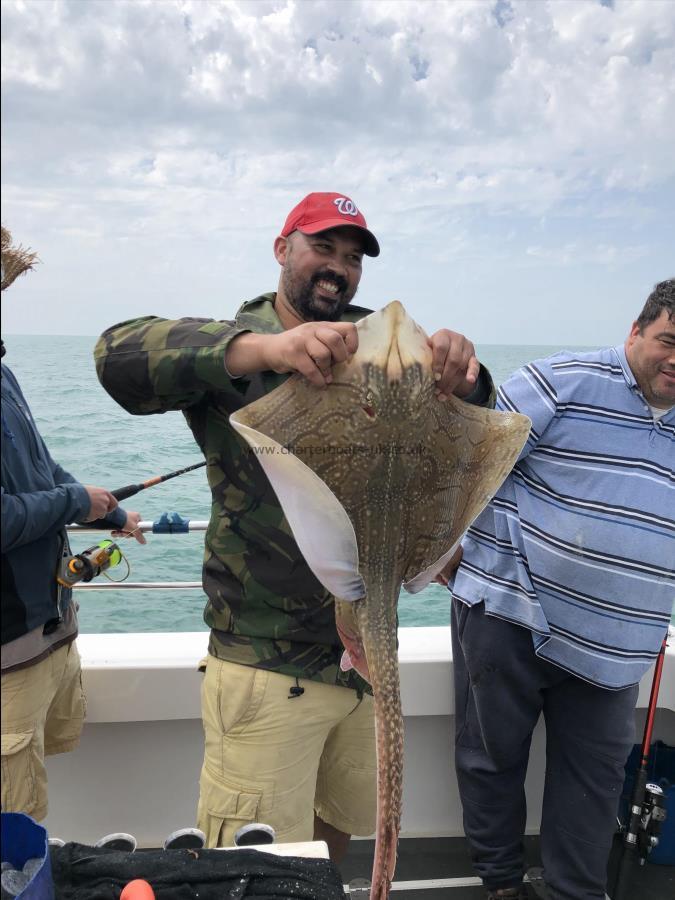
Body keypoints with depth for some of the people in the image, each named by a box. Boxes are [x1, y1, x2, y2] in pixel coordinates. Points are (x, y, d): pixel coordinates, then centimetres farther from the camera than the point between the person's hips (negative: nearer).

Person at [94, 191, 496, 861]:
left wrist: (461, 375, -25)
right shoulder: (230, 345, -6)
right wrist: (264, 347, -38)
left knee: (337, 829, 25)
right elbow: (119, 354, -23)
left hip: (365, 651, 5)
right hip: (266, 665, -4)